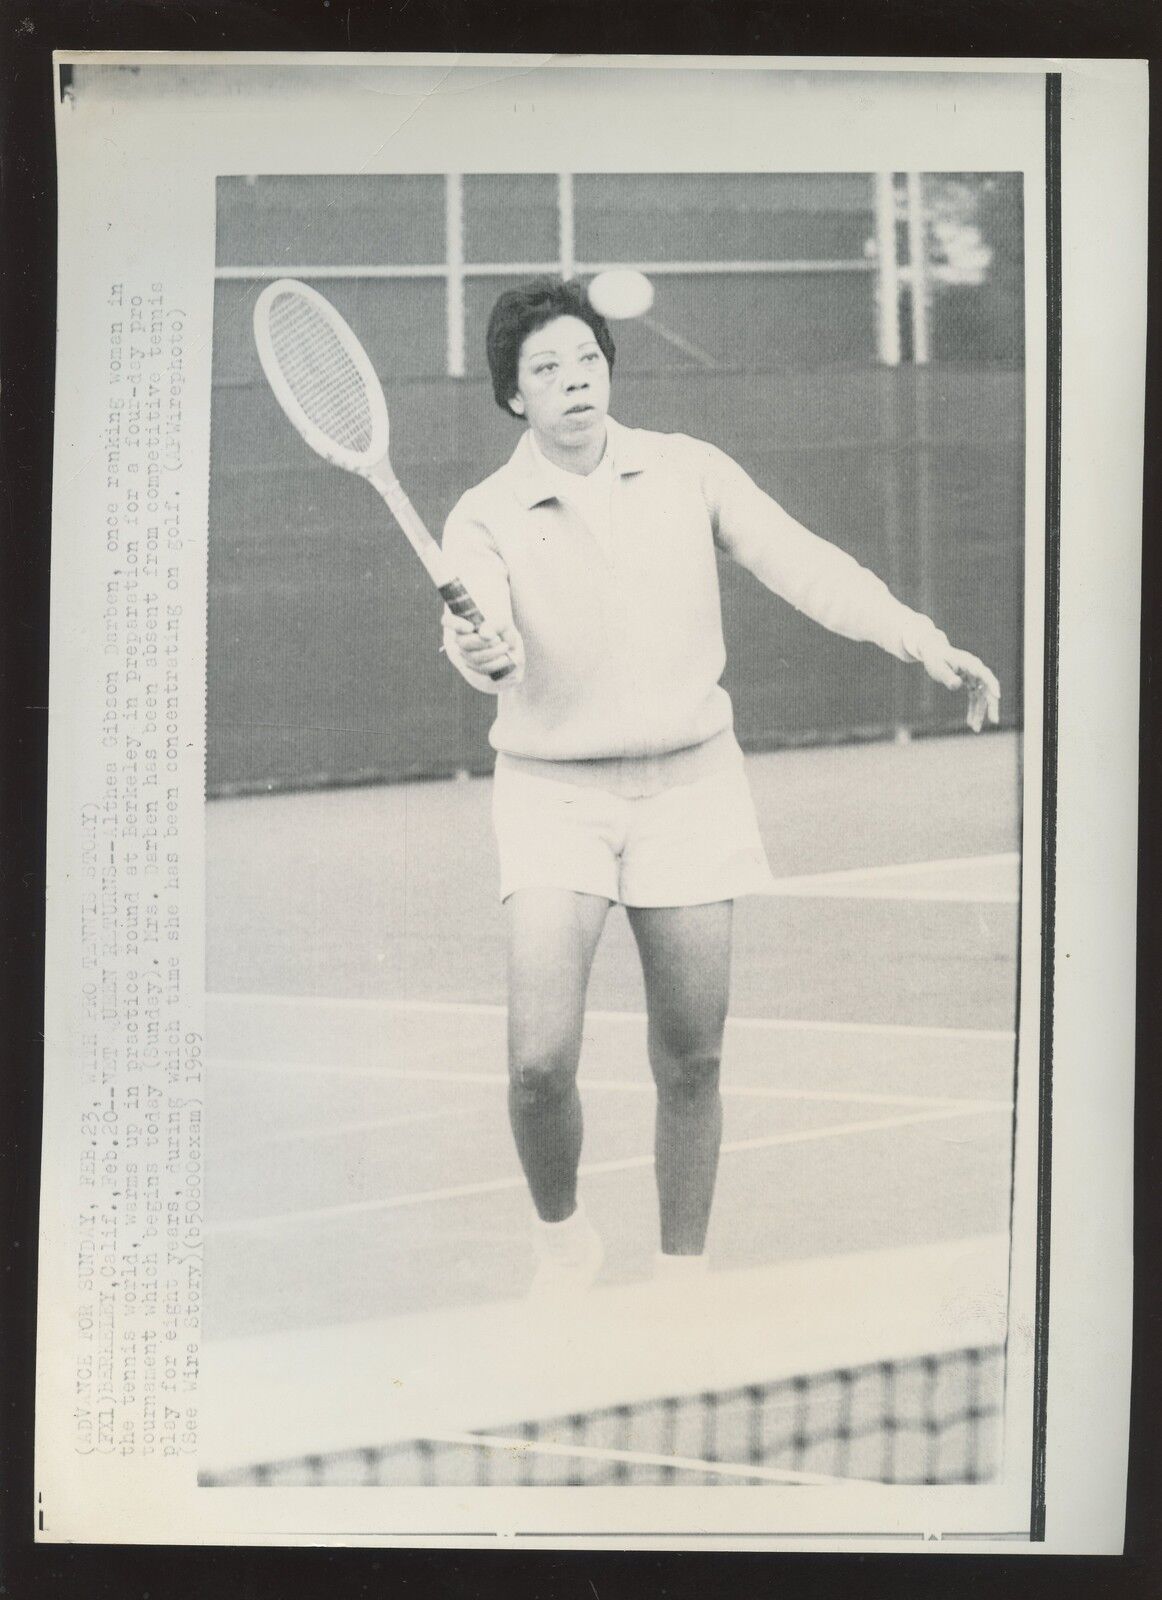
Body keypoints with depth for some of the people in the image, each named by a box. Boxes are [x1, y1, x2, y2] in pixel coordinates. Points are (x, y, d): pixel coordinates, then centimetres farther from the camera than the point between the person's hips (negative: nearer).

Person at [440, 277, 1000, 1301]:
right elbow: (490, 646, -21)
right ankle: (561, 1237, 17)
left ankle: (683, 1279, 23)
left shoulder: (688, 471, 2)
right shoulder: (486, 518, -5)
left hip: (689, 784, 2)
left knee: (691, 1062, 4)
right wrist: (479, 652, -45)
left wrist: (922, 640, -9)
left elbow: (803, 565, 2)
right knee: (540, 1061, -13)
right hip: (556, 793, -2)